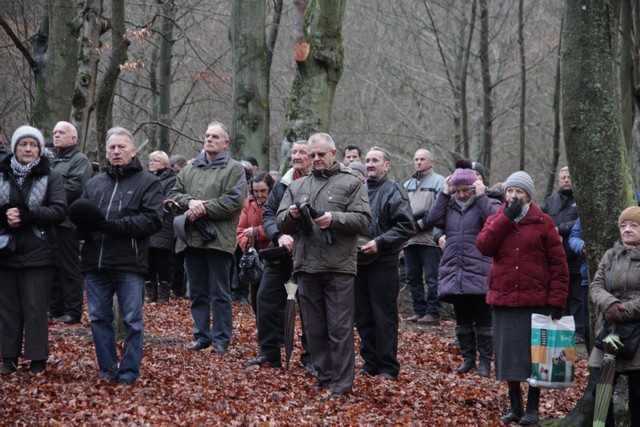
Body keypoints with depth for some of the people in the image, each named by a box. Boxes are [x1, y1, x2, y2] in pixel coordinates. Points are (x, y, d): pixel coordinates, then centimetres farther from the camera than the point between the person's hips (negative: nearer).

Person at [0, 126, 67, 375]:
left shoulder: (51, 177, 1)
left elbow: (59, 211, -8)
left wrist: (26, 215, -19)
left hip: (38, 252, -2)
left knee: (35, 308, -1)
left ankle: (37, 360, 5)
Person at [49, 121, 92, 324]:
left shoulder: (80, 160, -5)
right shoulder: (54, 162, 24)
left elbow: (75, 187, -18)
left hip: (66, 222, -9)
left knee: (69, 268, -5)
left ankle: (73, 311, -2)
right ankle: (56, 308, 18)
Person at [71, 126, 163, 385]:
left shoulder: (147, 182, 3)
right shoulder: (94, 183, 18)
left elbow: (152, 220, -10)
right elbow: (78, 216, 15)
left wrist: (113, 226, -18)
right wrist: (83, 226, -11)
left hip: (130, 265, -5)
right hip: (95, 264, 5)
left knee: (132, 321, -1)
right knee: (99, 318, 7)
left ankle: (129, 373, 7)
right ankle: (107, 370, 17)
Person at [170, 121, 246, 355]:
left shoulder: (234, 169, 0)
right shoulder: (190, 169, 17)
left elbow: (234, 201, -12)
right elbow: (174, 194, 10)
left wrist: (203, 209, -15)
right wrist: (190, 202, -11)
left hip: (218, 239, -5)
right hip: (192, 238, 5)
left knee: (220, 293, -1)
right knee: (197, 291, 11)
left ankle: (221, 339, 5)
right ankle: (202, 336, 19)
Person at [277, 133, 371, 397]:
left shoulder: (351, 183, 5)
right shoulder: (297, 186, 18)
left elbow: (363, 220, -4)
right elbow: (281, 224, 14)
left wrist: (335, 219, -18)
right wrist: (291, 215, -8)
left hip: (339, 267, -4)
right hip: (306, 266, 5)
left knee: (340, 328, -5)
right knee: (315, 327, 9)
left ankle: (342, 382, -2)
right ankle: (323, 377, 18)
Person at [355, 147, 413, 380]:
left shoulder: (393, 191, -5)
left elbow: (405, 227, -12)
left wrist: (379, 242, -18)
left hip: (383, 263, -6)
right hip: (359, 261, 6)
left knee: (385, 316, -3)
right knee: (363, 316, 10)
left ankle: (388, 367, 2)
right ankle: (370, 363, 19)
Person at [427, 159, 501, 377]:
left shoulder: (487, 204, 1)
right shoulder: (449, 205, 13)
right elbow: (433, 219, -4)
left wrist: (481, 196, -14)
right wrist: (444, 193, -3)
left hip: (479, 274, -4)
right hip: (454, 273, 4)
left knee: (483, 320, 0)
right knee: (462, 320, 11)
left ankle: (485, 362, 6)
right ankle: (468, 359, 20)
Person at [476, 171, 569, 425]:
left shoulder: (542, 222, 0)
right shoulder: (496, 220, 10)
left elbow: (558, 263, -2)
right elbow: (483, 246, -11)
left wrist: (557, 301, -9)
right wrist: (506, 218, -12)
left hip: (536, 301, -3)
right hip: (503, 300, 3)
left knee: (534, 354, 1)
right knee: (508, 354, 6)